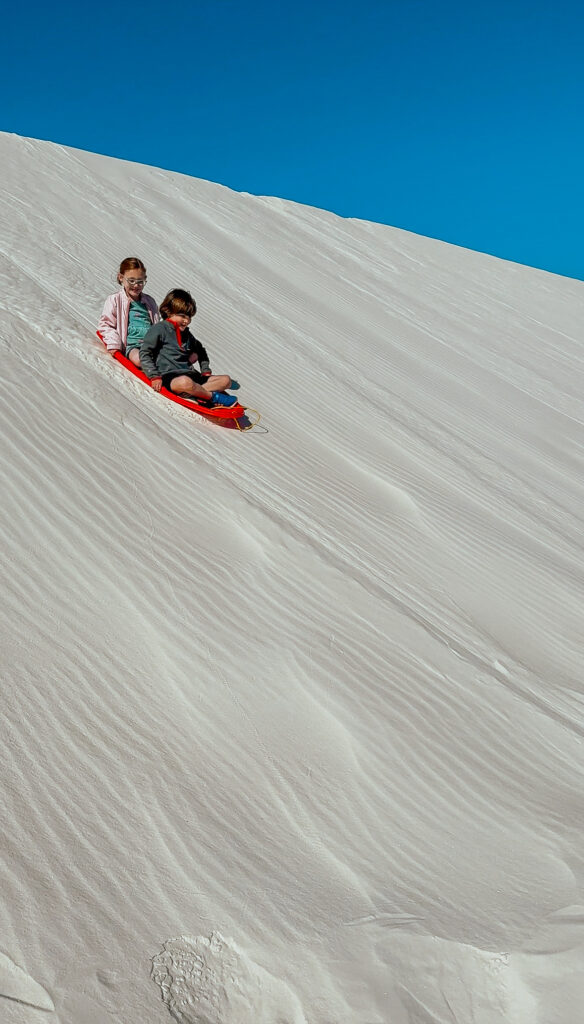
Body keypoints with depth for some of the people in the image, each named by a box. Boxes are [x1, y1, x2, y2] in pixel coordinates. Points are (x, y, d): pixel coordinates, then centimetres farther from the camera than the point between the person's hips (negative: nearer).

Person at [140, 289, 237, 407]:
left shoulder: (186, 333, 24)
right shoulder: (160, 329, 1)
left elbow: (201, 350, 40)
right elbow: (144, 354, -6)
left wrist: (206, 371, 24)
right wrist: (154, 376, -15)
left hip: (191, 374, 8)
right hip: (169, 375, -8)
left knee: (226, 380, -8)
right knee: (185, 382, -44)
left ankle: (199, 393, -30)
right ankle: (212, 396, -22)